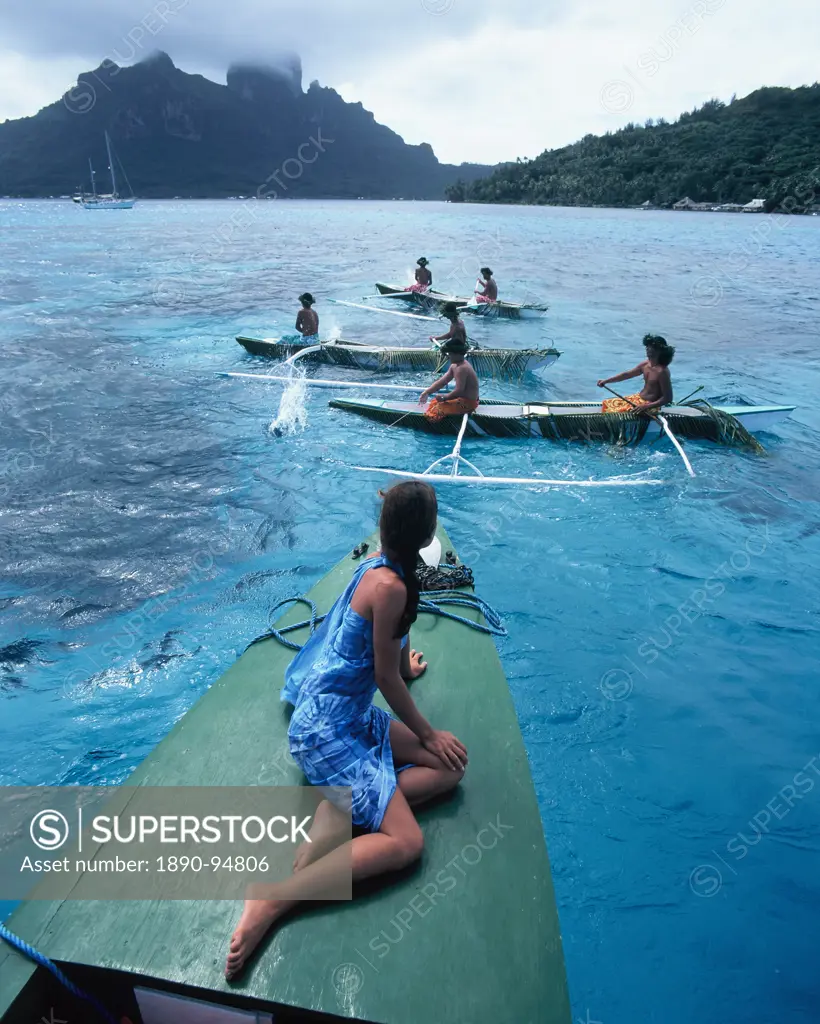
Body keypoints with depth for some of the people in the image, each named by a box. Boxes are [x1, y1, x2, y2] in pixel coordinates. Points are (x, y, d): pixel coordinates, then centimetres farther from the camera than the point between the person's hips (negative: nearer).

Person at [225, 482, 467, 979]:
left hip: (352, 715, 9)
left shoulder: (378, 564, 4)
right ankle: (274, 900, -17)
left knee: (451, 767, 5)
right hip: (329, 729, -9)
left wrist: (406, 665, 44)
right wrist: (427, 734, 0)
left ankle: (349, 811, -8)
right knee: (407, 843, -12)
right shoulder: (390, 586, -23)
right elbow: (387, 677, -14)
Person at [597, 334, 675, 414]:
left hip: (650, 406, -9)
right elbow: (627, 375, 12)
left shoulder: (662, 371, -24)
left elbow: (668, 398, -23)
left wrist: (646, 406, -30)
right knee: (607, 403, 9)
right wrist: (606, 381, 6)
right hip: (639, 398, 9)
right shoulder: (645, 364, 0)